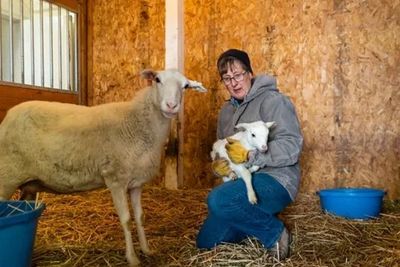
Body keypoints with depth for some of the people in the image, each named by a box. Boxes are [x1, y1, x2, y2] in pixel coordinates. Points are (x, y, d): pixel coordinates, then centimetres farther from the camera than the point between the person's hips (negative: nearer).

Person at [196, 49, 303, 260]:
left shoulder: (272, 100, -11)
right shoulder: (226, 110, 13)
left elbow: (291, 146, -21)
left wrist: (249, 155, -29)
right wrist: (217, 165, -5)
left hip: (275, 181, -8)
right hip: (243, 181, 8)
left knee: (219, 200, -35)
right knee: (205, 243, 9)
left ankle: (275, 232, -11)